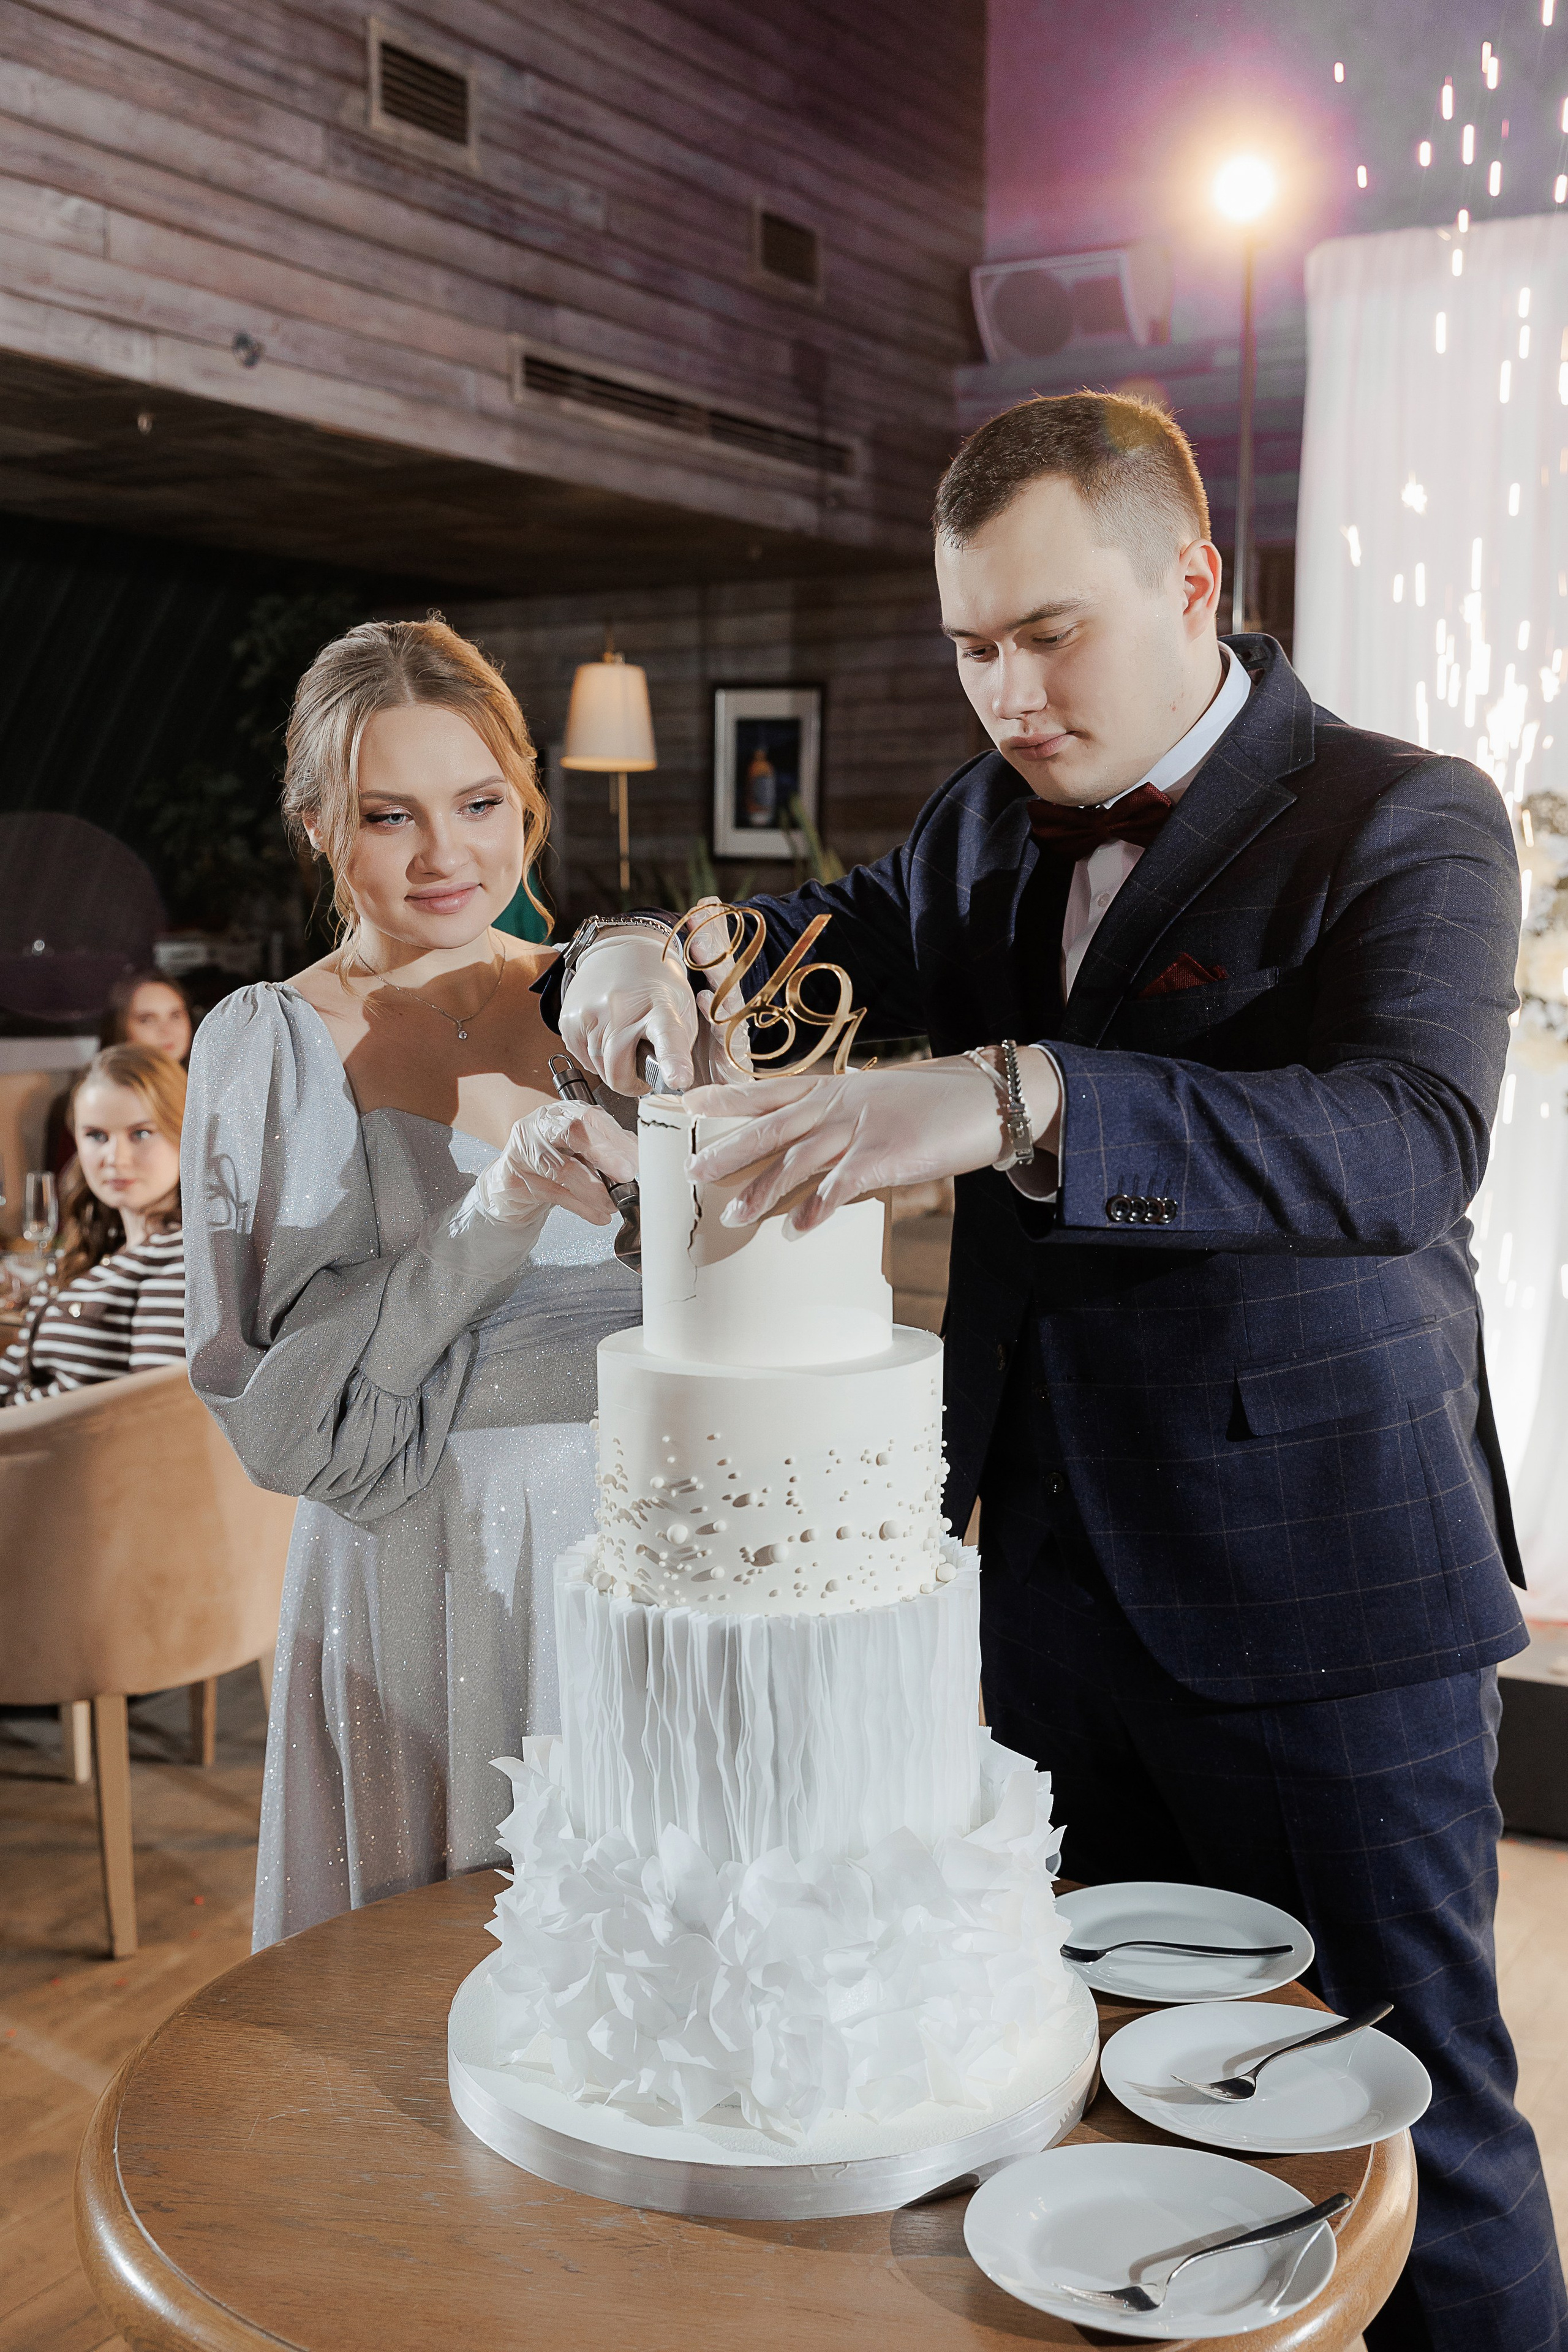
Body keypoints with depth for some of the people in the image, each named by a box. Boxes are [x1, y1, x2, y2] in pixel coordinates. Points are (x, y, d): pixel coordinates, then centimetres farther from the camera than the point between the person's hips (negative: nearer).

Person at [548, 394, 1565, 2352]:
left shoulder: (1403, 823, -11)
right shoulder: (993, 824, 9)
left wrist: (1020, 1100, -42)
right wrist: (647, 957, -7)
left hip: (1319, 1597, -6)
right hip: (1058, 1582, 6)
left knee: (1407, 2120, 6)